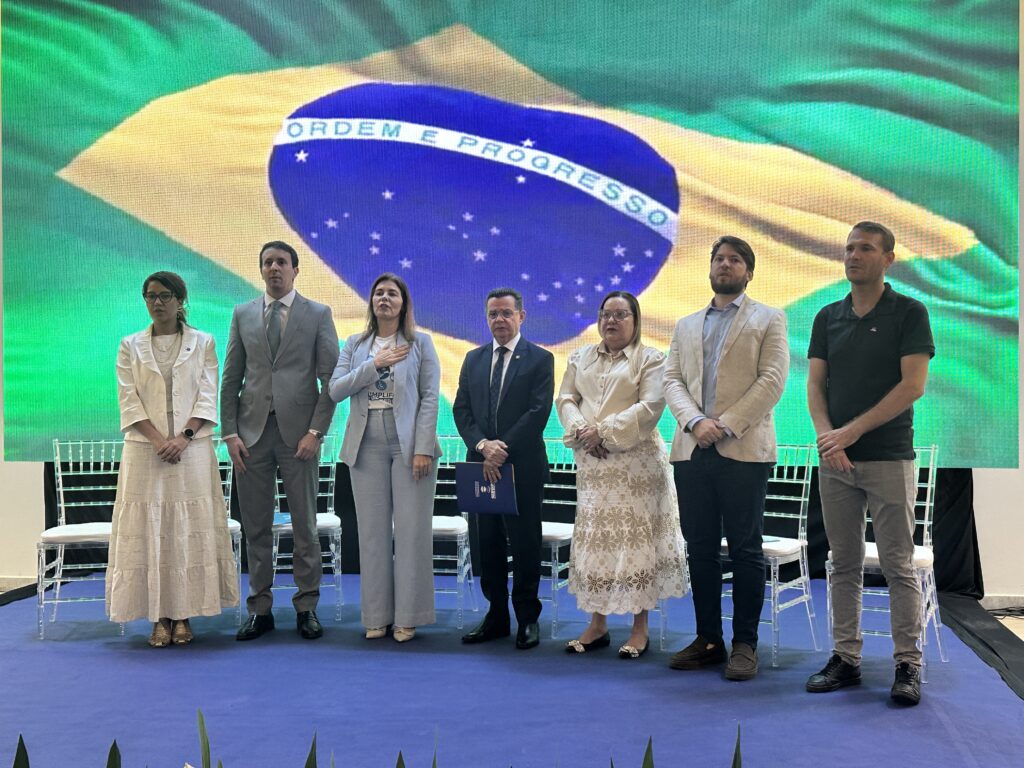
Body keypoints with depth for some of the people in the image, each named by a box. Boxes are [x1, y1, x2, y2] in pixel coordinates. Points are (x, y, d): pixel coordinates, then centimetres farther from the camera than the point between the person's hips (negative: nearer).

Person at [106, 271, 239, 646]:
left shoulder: (202, 343, 7)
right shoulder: (130, 346, 9)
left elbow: (207, 395, 0)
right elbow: (128, 400, 1)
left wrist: (184, 437, -13)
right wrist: (158, 440, -12)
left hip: (192, 447, -1)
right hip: (145, 450, 1)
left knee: (190, 529, -1)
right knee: (148, 528, -2)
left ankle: (183, 615, 5)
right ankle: (159, 617, 4)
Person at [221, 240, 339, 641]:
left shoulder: (318, 315, 4)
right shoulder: (243, 314, 11)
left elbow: (330, 379, -1)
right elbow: (230, 379, 9)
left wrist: (316, 431, -10)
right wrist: (230, 433, 0)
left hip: (298, 432, -2)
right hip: (252, 432, 2)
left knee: (304, 525, 4)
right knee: (255, 527, 6)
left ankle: (307, 607, 13)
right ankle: (260, 609, 15)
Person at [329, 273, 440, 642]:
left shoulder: (420, 343, 4)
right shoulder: (355, 345, 13)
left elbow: (430, 397, -3)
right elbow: (335, 389, 0)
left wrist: (423, 448, -12)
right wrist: (375, 364, -10)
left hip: (409, 444, -2)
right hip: (368, 445, 3)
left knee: (411, 529, -2)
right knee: (373, 530, 5)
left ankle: (407, 616, 7)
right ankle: (377, 615, 12)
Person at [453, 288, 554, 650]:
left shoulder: (540, 359, 0)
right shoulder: (473, 359, 14)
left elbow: (539, 412, -10)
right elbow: (461, 409, 7)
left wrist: (504, 449, -16)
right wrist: (483, 445, -11)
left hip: (523, 467, -4)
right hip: (481, 466, 4)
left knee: (525, 545, 2)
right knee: (488, 545, 8)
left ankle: (528, 619, 13)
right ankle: (497, 616, 19)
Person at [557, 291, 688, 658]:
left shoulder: (650, 359, 0)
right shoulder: (580, 358, 16)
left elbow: (649, 408, -10)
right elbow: (566, 399, 10)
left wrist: (604, 432, -16)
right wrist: (580, 430, -10)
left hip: (636, 463, -5)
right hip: (592, 463, 5)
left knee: (635, 540, -3)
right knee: (593, 539, 6)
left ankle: (640, 628, 4)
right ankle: (597, 624, 15)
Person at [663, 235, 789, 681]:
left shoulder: (768, 320, 7)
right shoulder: (686, 325, 20)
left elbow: (772, 380, -4)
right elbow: (672, 380, 10)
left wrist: (726, 424, -13)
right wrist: (695, 421, -9)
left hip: (743, 449, -4)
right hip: (692, 449, 4)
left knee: (745, 549, 0)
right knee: (700, 548, 7)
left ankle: (745, 644, 7)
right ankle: (708, 639, 15)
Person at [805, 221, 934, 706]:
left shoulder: (909, 313, -1)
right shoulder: (828, 317, 11)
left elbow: (913, 385, -10)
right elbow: (815, 384, 7)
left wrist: (852, 431, -15)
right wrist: (827, 436, -11)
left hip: (889, 459, -4)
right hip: (835, 460, 4)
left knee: (898, 565, -1)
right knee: (844, 564, 8)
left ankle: (908, 665, 8)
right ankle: (845, 658, 15)